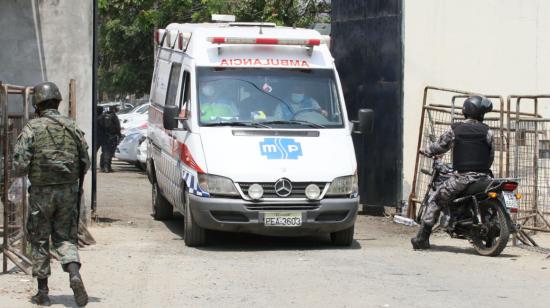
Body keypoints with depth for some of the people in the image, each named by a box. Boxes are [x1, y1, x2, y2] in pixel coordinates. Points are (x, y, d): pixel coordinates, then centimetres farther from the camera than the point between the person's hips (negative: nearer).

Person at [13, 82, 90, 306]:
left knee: (39, 241, 10)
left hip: (41, 193, -3)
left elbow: (20, 166, -12)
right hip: (68, 191, 3)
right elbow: (85, 163, 6)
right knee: (65, 237, 11)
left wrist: (21, 170, 11)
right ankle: (75, 275, -14)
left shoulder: (32, 129, -8)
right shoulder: (72, 127, 3)